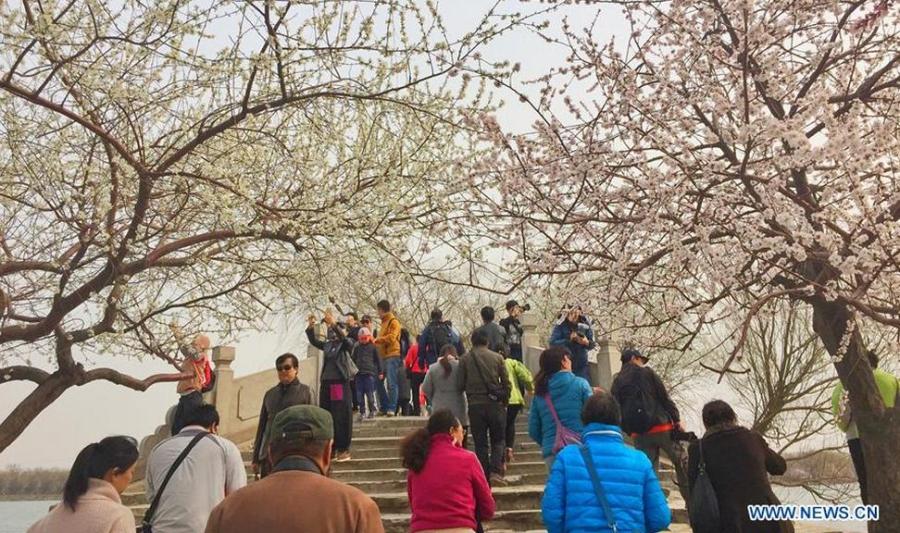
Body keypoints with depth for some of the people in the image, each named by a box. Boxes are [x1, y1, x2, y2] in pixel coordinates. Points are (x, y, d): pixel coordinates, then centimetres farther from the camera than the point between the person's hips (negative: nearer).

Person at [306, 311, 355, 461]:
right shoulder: (327, 345, 13)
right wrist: (310, 327, -13)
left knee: (342, 417, -3)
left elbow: (344, 337, -22)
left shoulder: (346, 344, -2)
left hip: (341, 384, -6)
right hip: (326, 384, 6)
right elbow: (314, 341, 2)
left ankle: (344, 449, 4)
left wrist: (334, 324, -33)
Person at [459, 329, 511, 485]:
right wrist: (505, 401, 14)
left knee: (480, 443, 8)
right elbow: (506, 383, 1)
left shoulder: (465, 360, -1)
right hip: (495, 404, 0)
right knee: (498, 440, 13)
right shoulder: (497, 357, 1)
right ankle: (495, 471, -4)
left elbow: (461, 385, -1)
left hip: (475, 405, 0)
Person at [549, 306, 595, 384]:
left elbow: (592, 344, 3)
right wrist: (569, 340, -23)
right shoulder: (560, 326, -7)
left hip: (581, 366, 2)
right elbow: (552, 343, -14)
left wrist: (586, 342, -20)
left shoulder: (585, 325, 0)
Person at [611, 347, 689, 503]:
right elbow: (664, 397, -2)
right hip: (661, 426, -3)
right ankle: (692, 500, 8)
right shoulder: (646, 372, 2)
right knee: (681, 462, 8)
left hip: (638, 433, 4)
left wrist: (630, 431, 14)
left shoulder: (617, 382, 10)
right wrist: (677, 420, 2)